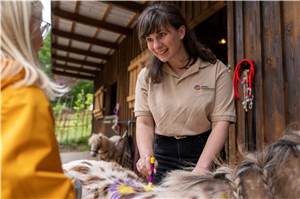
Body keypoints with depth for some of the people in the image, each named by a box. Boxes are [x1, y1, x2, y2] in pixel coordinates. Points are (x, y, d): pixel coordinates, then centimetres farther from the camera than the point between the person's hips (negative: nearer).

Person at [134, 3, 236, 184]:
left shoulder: (216, 70, -10)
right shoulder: (147, 76, -1)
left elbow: (221, 122, -14)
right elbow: (144, 121, -4)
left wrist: (202, 167, -25)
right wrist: (146, 155, -21)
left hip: (204, 151, -1)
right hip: (163, 154, 2)